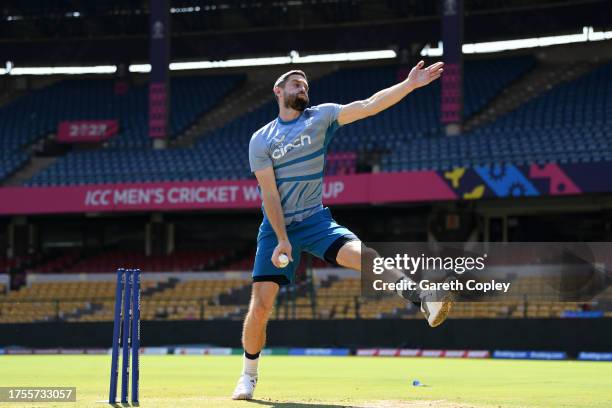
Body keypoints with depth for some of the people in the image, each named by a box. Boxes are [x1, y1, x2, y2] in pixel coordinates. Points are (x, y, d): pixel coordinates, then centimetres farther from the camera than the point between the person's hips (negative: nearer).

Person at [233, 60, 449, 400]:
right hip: (277, 226, 0)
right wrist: (282, 240, -16)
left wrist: (410, 84, -20)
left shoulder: (320, 117, 3)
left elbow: (369, 105, -8)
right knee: (261, 304, -5)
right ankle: (248, 376, 13)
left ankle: (424, 300, -39)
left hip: (315, 220, 0)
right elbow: (269, 194, -7)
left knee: (361, 255, -29)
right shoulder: (261, 140, -1)